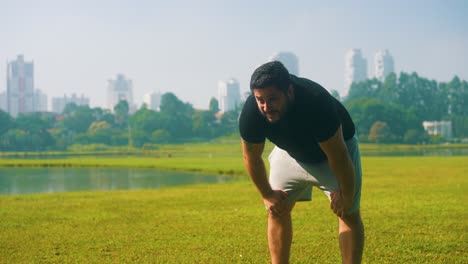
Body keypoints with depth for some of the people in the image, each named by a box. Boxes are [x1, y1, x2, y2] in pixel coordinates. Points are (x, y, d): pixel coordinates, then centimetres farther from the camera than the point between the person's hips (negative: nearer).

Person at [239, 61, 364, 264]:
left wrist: (346, 195, -19)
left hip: (335, 145, -3)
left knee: (348, 212, -10)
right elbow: (251, 157, -12)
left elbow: (338, 157, -30)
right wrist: (267, 194, -5)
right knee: (276, 210, -1)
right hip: (290, 152, 4)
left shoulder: (317, 104, -43)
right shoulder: (250, 112, -31)